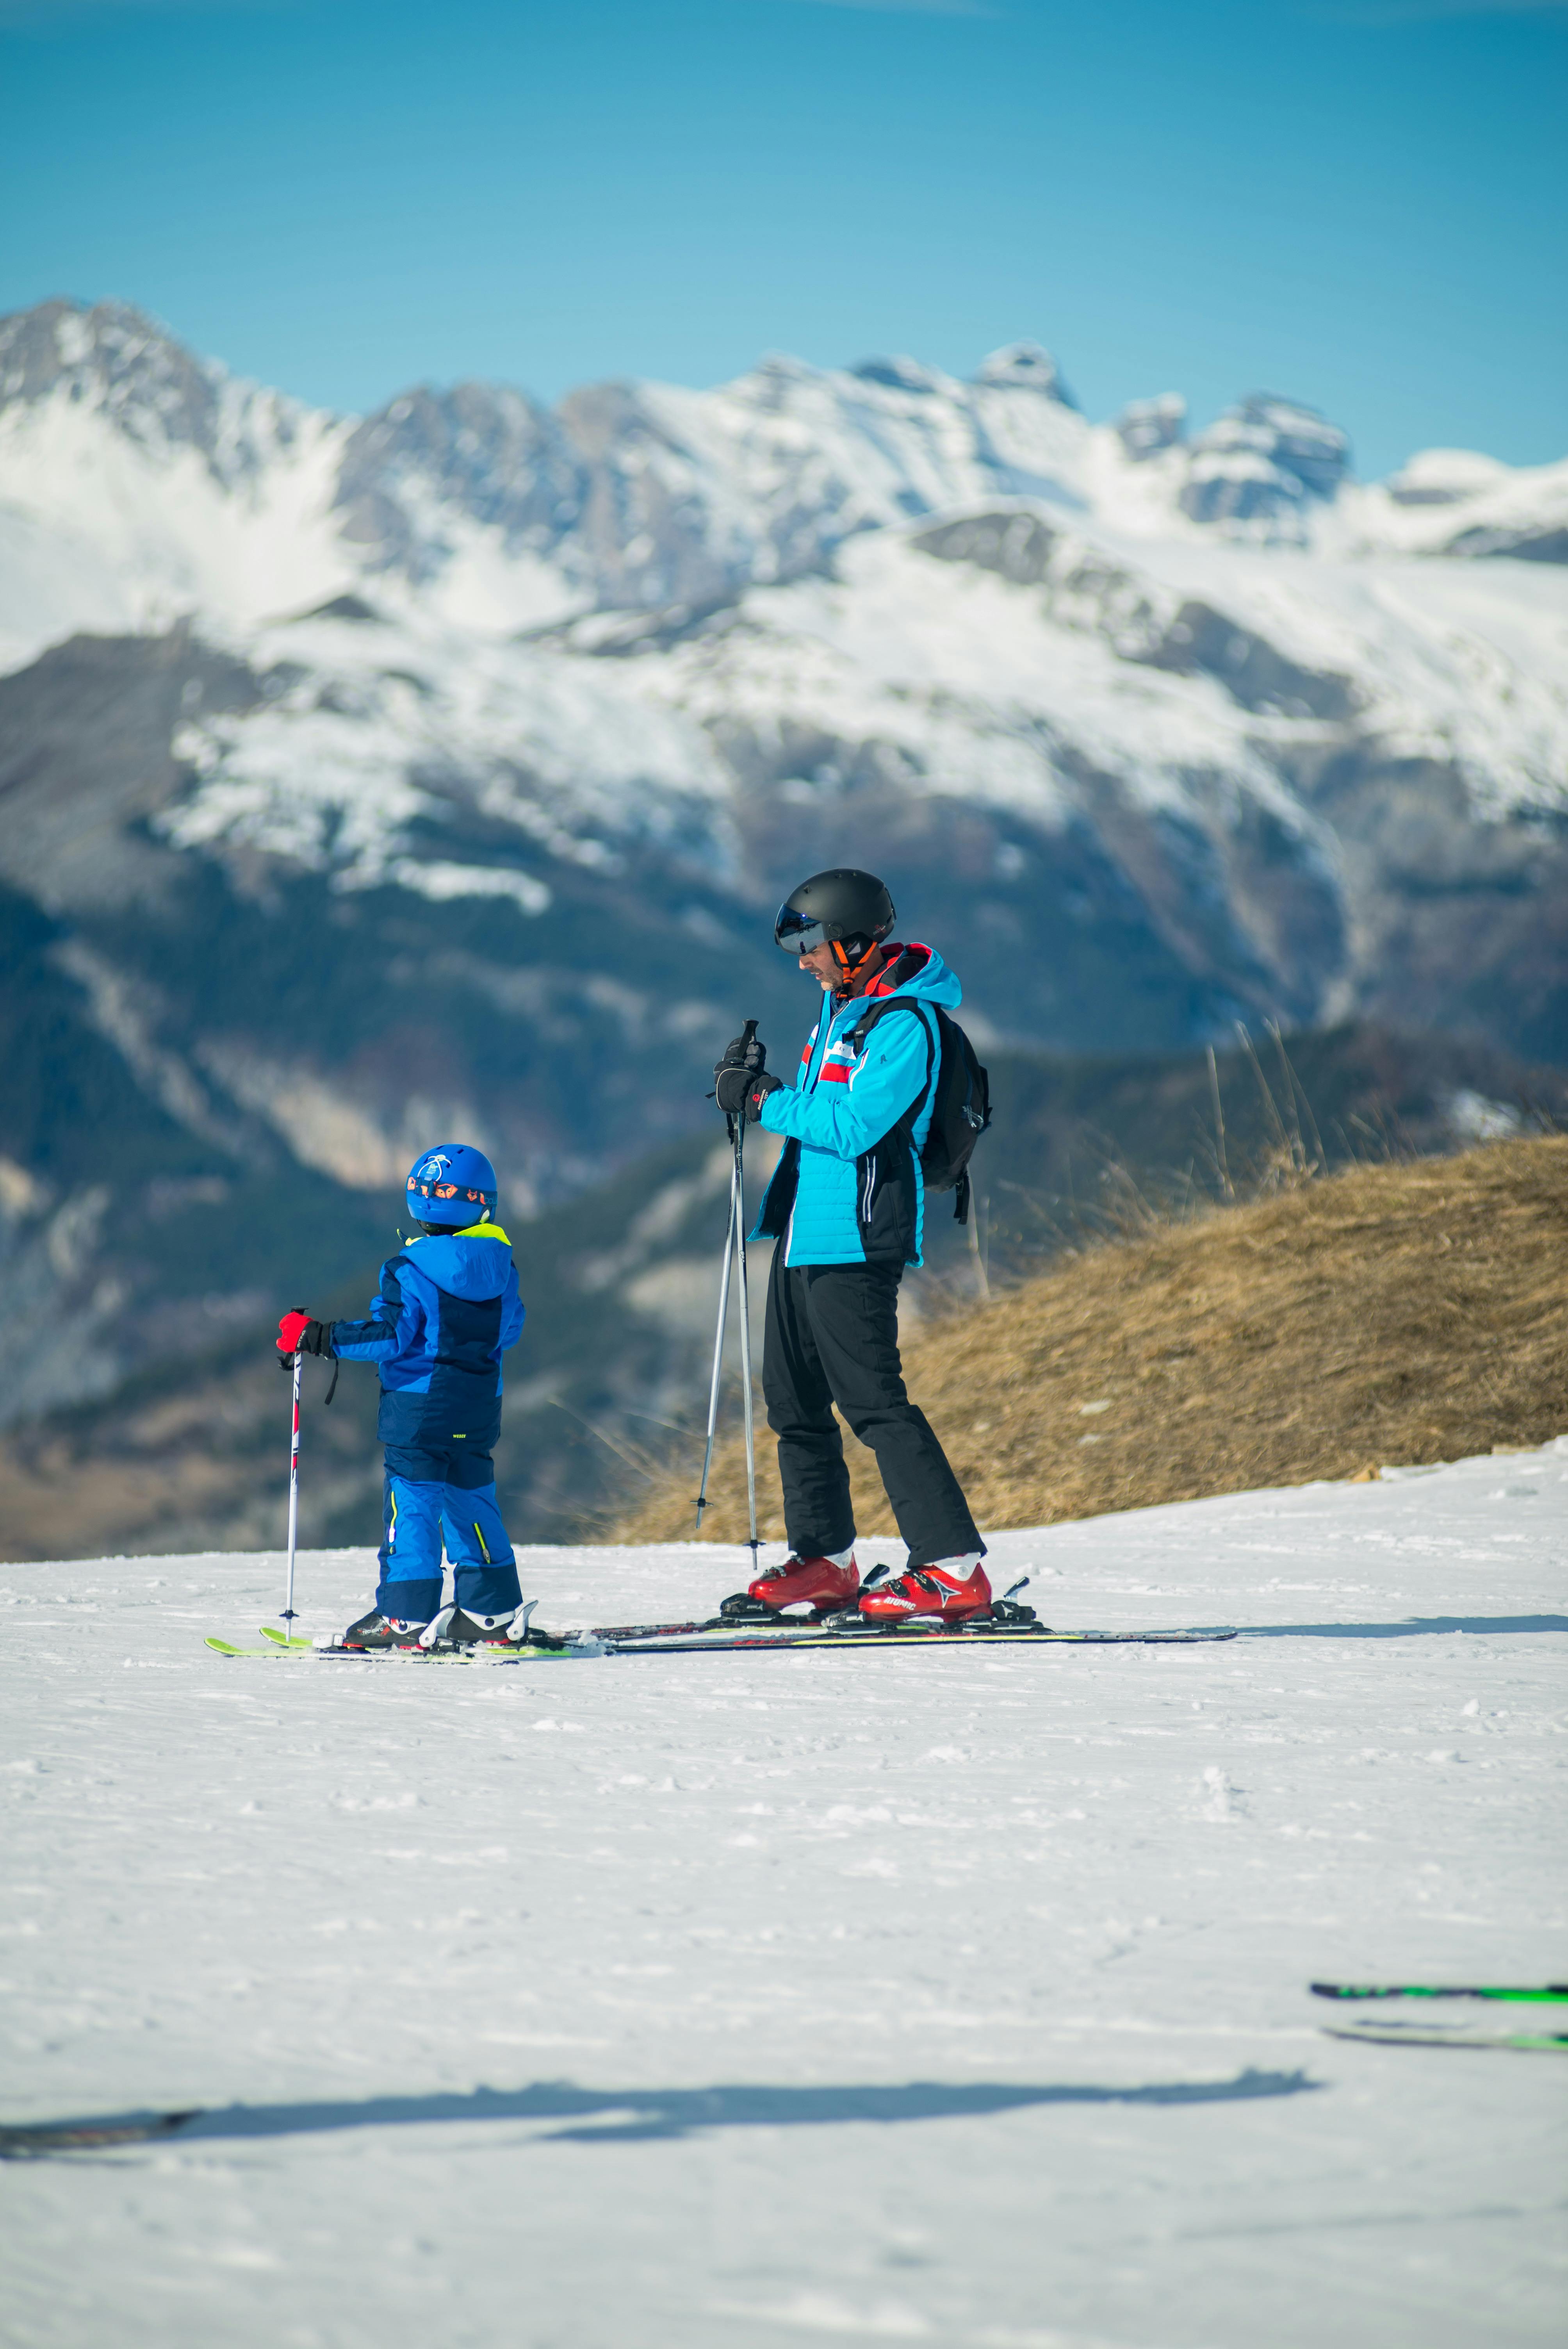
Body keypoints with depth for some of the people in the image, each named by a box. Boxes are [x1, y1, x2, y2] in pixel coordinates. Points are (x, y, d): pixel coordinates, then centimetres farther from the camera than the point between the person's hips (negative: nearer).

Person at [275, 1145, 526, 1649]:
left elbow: (390, 1336, -19)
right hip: (480, 1401, 6)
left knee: (412, 1502, -3)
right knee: (470, 1498, 16)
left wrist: (316, 1338, -12)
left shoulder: (412, 1269, -16)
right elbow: (508, 1329, 13)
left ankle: (406, 1616, -5)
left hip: (419, 1402, -6)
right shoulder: (498, 1263, 2)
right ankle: (490, 1611, 20)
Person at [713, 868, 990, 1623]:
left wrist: (764, 1101, -15)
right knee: (795, 1399, 14)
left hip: (854, 1238, -10)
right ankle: (824, 1558, 25)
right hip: (804, 1230, 10)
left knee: (873, 1401, -13)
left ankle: (955, 1568, -14)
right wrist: (759, 1088, 3)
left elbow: (853, 1128, -23)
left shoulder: (905, 1024, -15)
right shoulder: (842, 1006, 15)